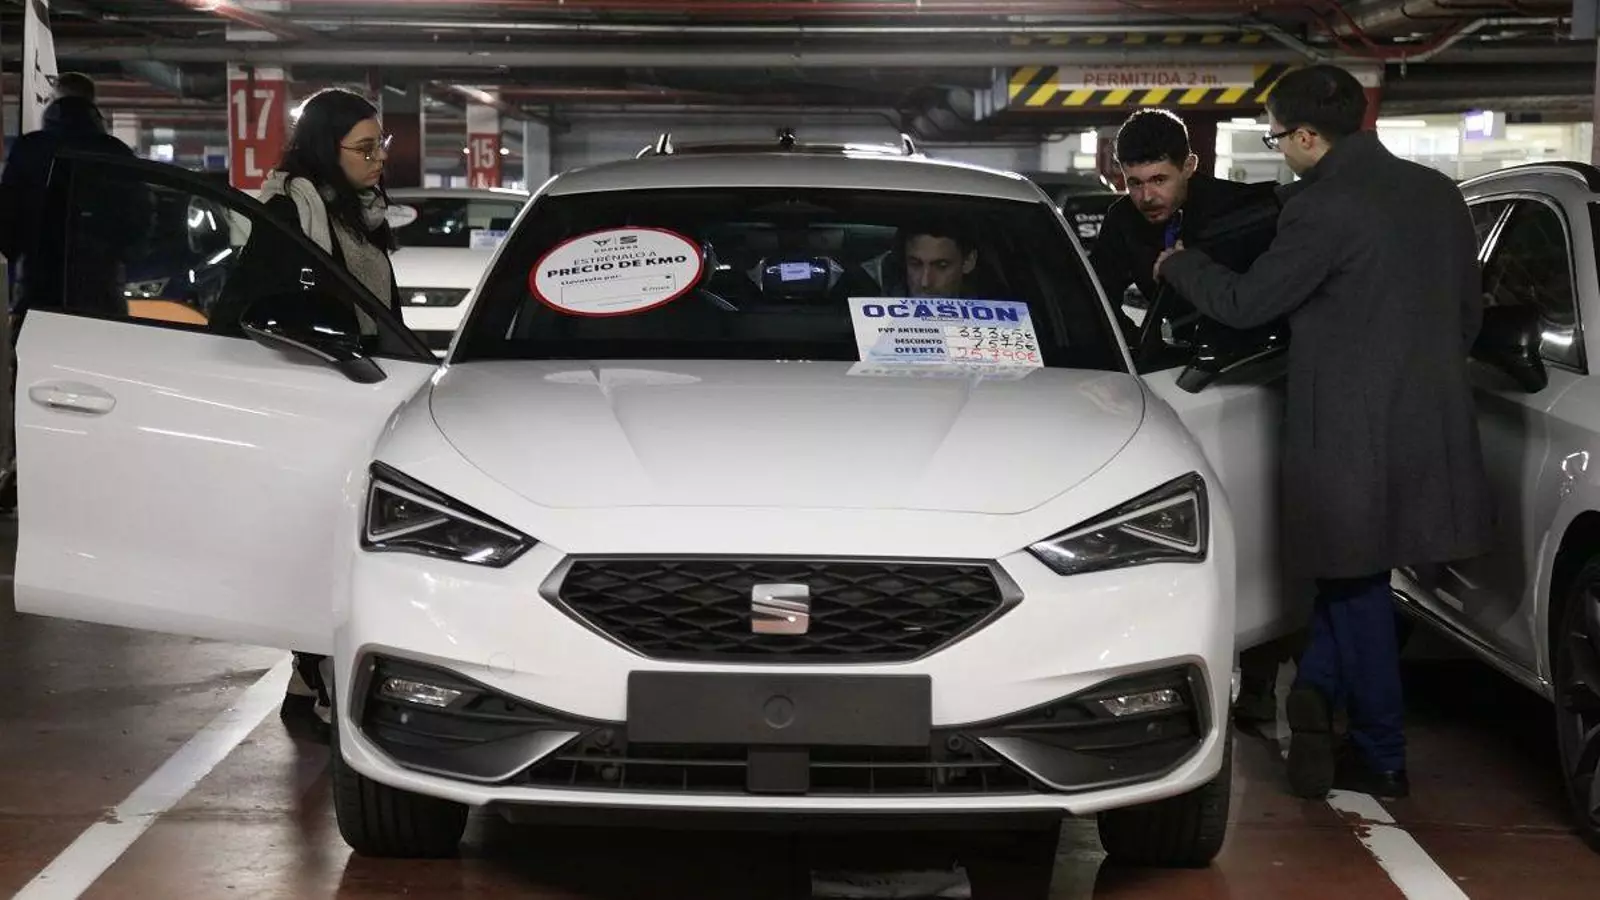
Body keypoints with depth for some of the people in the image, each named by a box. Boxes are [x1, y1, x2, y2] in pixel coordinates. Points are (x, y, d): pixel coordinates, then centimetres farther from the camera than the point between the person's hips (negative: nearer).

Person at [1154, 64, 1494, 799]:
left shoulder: (1323, 206, -16)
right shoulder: (1437, 193, 6)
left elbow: (1246, 303, -9)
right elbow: (1468, 310, 14)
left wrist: (1177, 264, 8)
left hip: (1352, 432, -6)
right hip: (1431, 421, 7)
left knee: (1355, 585, 7)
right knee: (1353, 577, 20)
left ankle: (1382, 758, 14)